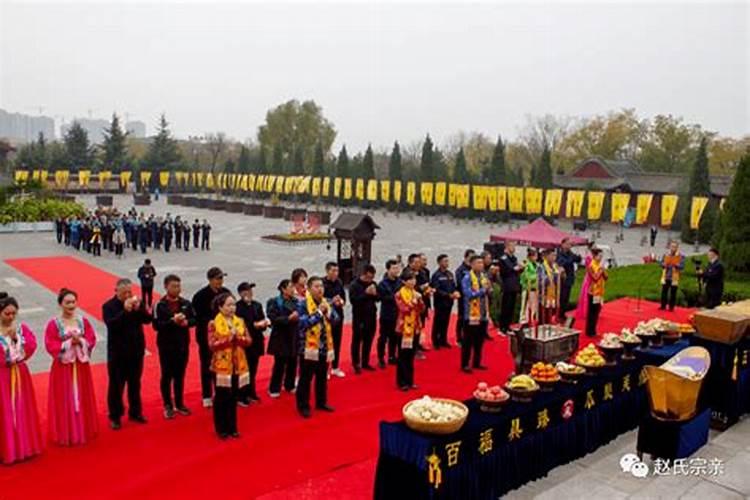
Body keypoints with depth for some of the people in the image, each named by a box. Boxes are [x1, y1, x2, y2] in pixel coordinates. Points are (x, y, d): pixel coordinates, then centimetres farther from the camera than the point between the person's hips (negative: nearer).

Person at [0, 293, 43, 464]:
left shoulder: (22, 327, 2)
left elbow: (32, 346, -8)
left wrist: (17, 337, -19)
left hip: (20, 373, 3)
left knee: (23, 409, 11)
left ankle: (25, 446, 24)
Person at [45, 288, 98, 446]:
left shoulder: (83, 321, 1)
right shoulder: (53, 324, -9)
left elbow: (91, 340, -1)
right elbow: (51, 346, -13)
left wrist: (79, 341, -19)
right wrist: (69, 342, -20)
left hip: (81, 365, 3)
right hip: (63, 366, -3)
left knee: (82, 397, 12)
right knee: (64, 400, 4)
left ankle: (84, 430, 26)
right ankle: (65, 434, 15)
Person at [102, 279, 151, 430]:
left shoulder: (137, 303, 2)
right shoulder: (109, 306, -8)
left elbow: (148, 319, -5)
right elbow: (111, 324, -23)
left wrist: (139, 309, -22)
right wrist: (125, 311, -31)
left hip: (136, 351, 4)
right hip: (117, 353, -4)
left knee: (135, 383, 14)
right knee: (116, 385, 4)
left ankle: (135, 412, 27)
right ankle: (115, 416, 15)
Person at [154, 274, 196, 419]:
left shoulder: (186, 303, 2)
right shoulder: (160, 305, -10)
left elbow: (194, 319, 5)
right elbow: (156, 325, -17)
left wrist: (187, 322, -16)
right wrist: (172, 321, -27)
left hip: (183, 345, 4)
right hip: (166, 346, -4)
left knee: (180, 375, 14)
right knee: (167, 376, 8)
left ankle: (179, 404, 27)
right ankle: (168, 406, 20)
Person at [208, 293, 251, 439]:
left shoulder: (240, 322, 6)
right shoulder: (213, 324, -7)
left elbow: (248, 341, 1)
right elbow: (212, 345, -14)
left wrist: (237, 337, -16)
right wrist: (228, 338, -21)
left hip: (238, 365, 4)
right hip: (222, 365, -4)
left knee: (233, 398, 12)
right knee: (221, 398, 5)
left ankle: (232, 428, 22)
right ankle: (221, 429, 17)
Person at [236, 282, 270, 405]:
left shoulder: (257, 305, 9)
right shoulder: (237, 307, -12)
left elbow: (262, 320, 10)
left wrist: (264, 323, -11)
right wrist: (253, 325, -21)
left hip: (256, 342, 6)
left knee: (253, 370, 14)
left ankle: (250, 393, 27)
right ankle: (241, 396, 10)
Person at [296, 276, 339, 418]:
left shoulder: (326, 302, 8)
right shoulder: (302, 304, -11)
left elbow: (336, 319, 1)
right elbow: (303, 323, -22)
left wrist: (328, 311, -17)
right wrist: (319, 312, -22)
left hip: (324, 347, 6)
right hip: (308, 347, -6)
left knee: (322, 378, 17)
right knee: (306, 379, 4)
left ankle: (321, 402, 32)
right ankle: (303, 406, 16)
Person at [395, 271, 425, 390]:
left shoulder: (416, 293, 8)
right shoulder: (399, 294, -9)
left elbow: (422, 309, 2)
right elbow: (404, 309, -18)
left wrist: (419, 299, -13)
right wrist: (413, 300, -22)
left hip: (415, 328, 5)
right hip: (404, 328, -5)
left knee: (411, 356, 12)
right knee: (403, 356, 1)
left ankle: (410, 381, 21)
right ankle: (402, 382, 9)